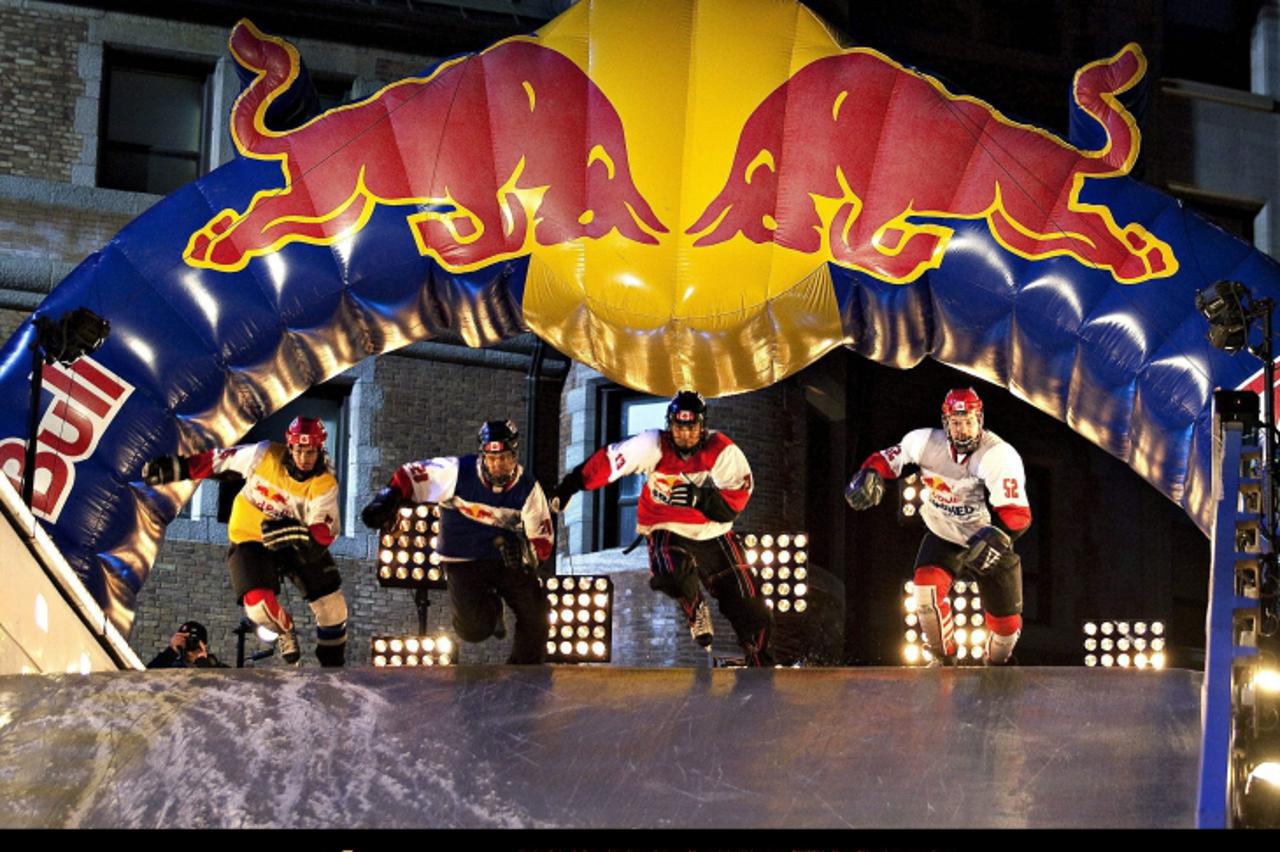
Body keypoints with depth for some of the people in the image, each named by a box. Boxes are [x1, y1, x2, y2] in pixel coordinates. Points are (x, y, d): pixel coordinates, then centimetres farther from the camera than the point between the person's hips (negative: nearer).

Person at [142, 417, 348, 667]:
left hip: (300, 545, 1)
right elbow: (220, 460, -6)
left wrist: (300, 533, -45)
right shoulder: (264, 455, -18)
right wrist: (178, 467, -9)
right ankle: (285, 630, 16)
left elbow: (324, 534, -25)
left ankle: (334, 667, 23)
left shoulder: (325, 485, -18)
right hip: (250, 538, -1)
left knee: (332, 607, -3)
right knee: (260, 606, -22)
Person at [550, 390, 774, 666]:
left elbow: (734, 501, -17)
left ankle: (762, 663, 26)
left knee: (751, 612, 0)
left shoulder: (723, 451, -12)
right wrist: (569, 486, -8)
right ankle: (695, 611, 1)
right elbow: (608, 460, -8)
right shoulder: (654, 446, -13)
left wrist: (700, 498, -34)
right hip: (666, 530, -1)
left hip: (713, 534, 1)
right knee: (672, 573, -35)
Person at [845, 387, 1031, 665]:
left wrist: (996, 539, -49)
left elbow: (1017, 514, -31)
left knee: (1006, 621, 4)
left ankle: (996, 665, 40)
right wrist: (870, 476, -22)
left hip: (988, 545, -1)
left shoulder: (1000, 455, -26)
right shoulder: (927, 442, -15)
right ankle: (944, 660, -3)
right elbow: (888, 458, -1)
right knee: (927, 584, -27)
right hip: (943, 535, 2)